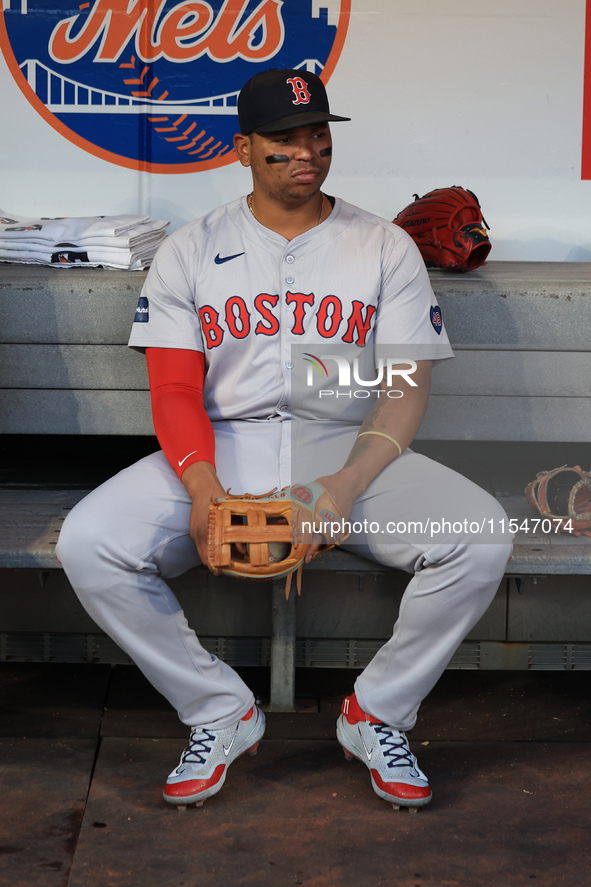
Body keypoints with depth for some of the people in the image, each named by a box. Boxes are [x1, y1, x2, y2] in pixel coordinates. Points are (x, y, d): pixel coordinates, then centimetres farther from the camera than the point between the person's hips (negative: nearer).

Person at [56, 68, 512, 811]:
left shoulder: (385, 247, 6)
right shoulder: (189, 252, 7)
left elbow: (407, 388, -2)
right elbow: (175, 390, -1)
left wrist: (348, 485, -21)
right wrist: (203, 488, -22)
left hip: (350, 447, 0)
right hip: (221, 450, 1)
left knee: (481, 537, -27)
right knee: (87, 542, -24)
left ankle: (378, 714, -3)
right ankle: (220, 713, -3)